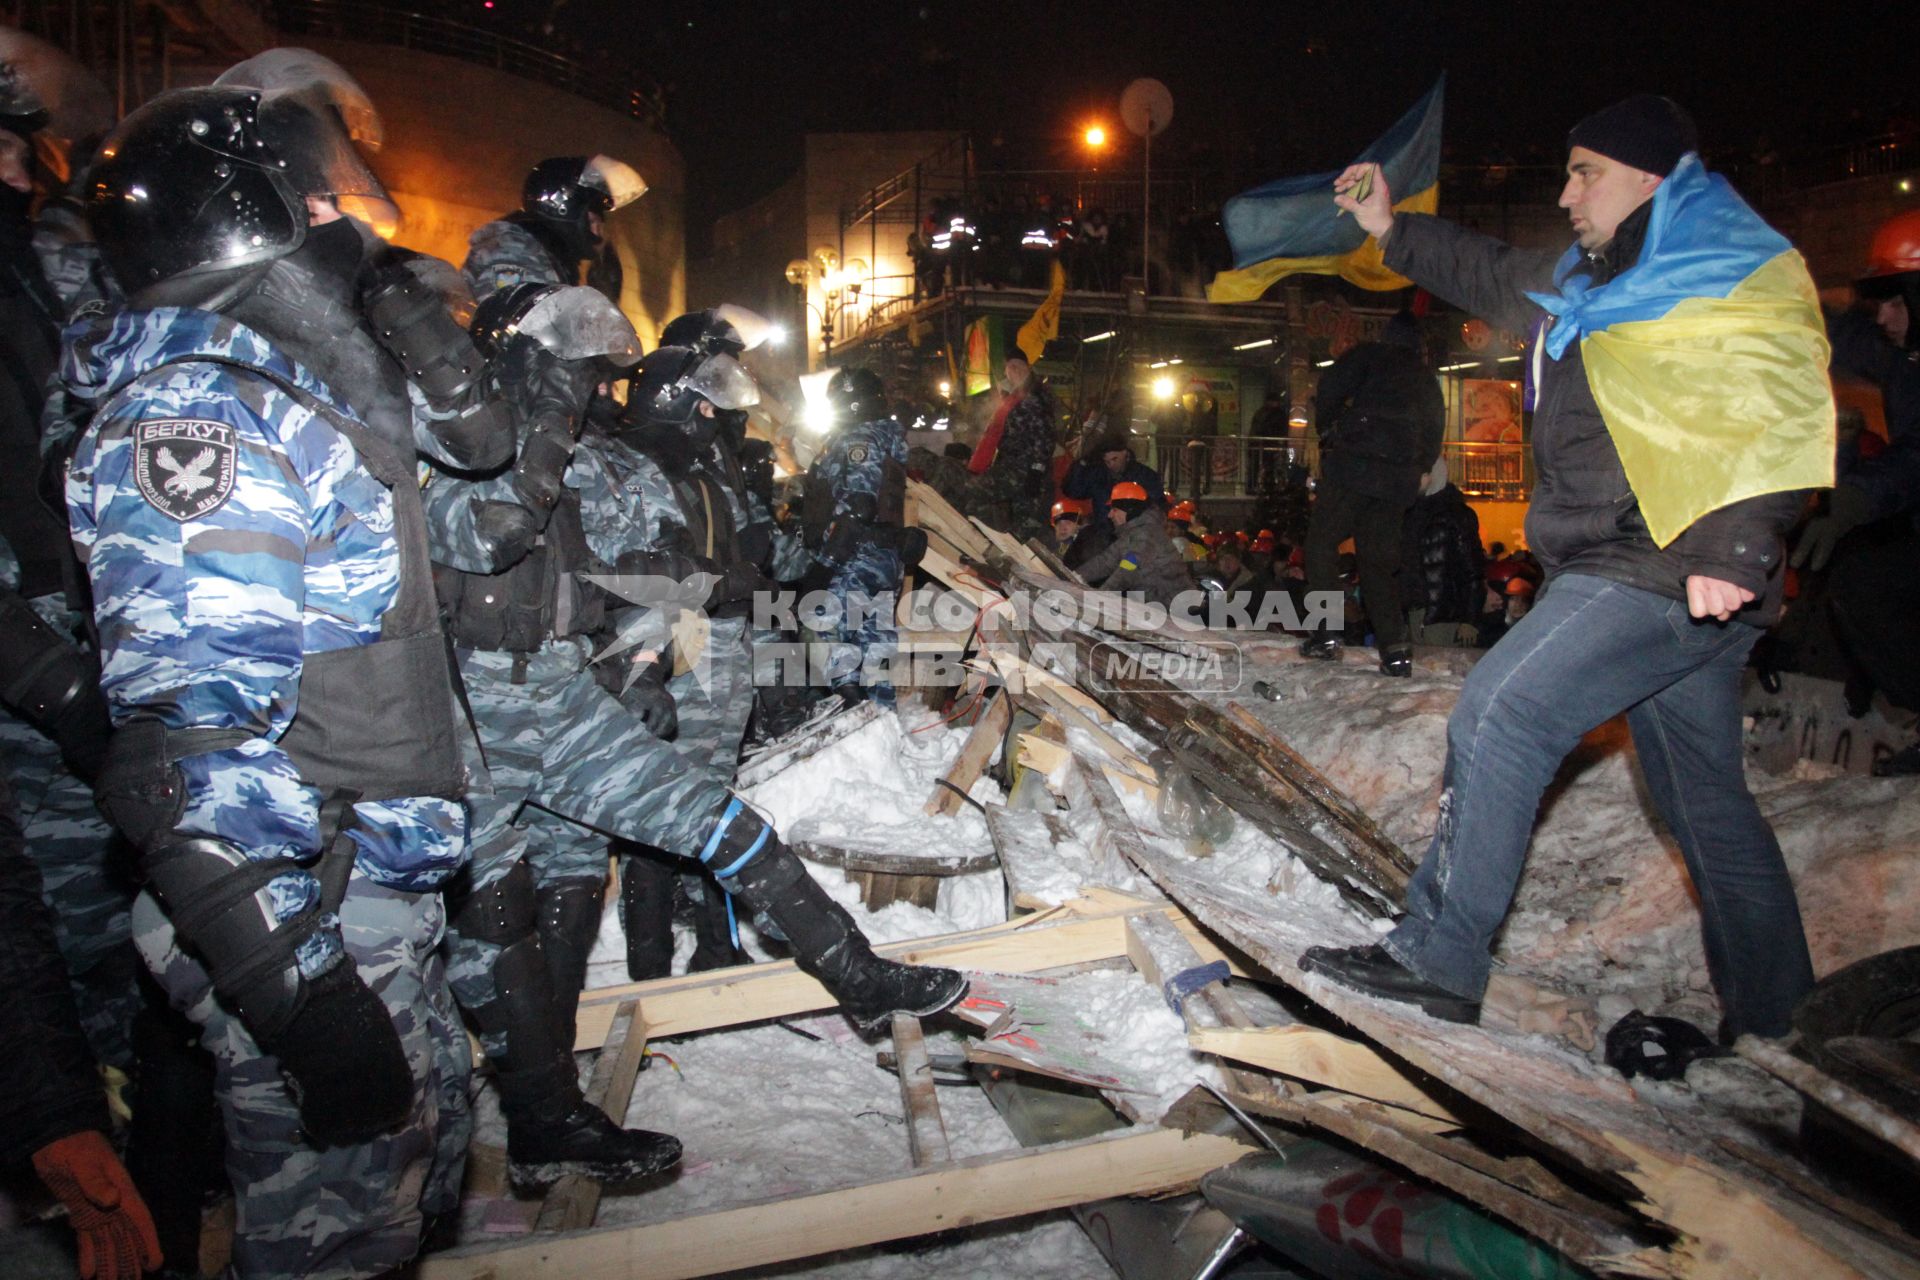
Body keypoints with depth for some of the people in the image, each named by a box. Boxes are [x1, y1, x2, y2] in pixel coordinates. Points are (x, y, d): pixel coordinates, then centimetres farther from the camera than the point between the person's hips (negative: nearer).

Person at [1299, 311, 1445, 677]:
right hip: (1401, 481, 5)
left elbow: (1329, 390, -5)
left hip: (1355, 465, -5)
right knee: (1378, 558, 8)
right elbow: (1434, 438, 22)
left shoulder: (1369, 355, 8)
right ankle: (1395, 648, -1)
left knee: (1321, 543, 2)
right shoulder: (1427, 380, 24)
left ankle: (1327, 633, -10)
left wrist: (1328, 434, 8)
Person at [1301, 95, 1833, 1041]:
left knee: (1502, 713, -18)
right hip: (1636, 576, 10)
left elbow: (1771, 421, -19)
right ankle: (1771, 1017, 29)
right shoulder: (1600, 283, 20)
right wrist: (1393, 230, 30)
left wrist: (1729, 552, -31)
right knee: (1704, 799, 15)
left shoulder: (1739, 278, -7)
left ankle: (1437, 957, -14)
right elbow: (1495, 278, 35)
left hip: (1666, 576, -10)